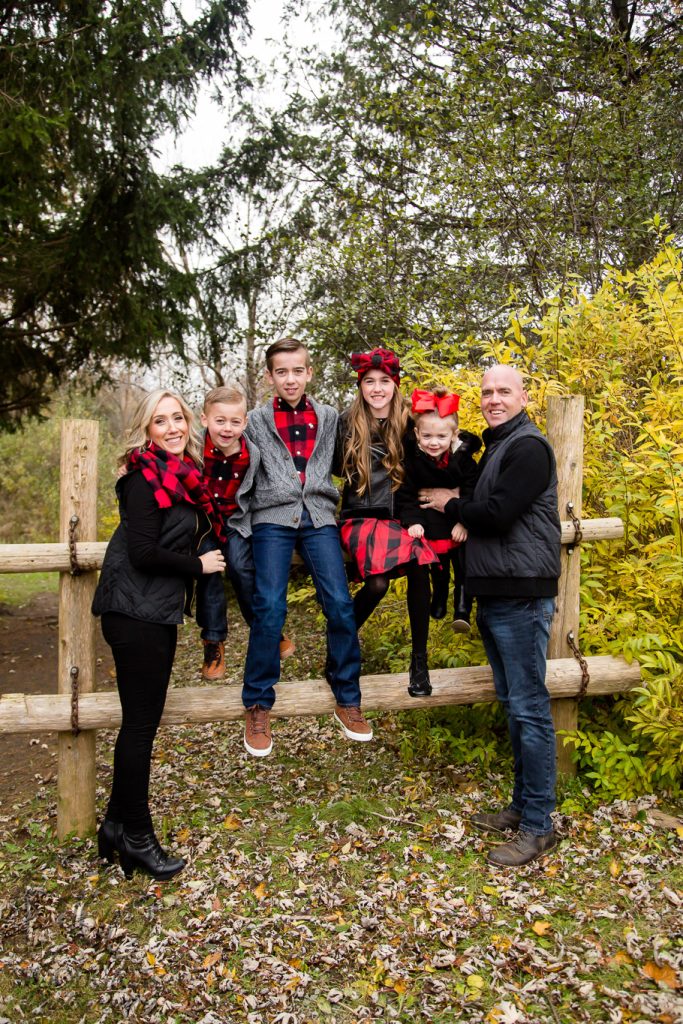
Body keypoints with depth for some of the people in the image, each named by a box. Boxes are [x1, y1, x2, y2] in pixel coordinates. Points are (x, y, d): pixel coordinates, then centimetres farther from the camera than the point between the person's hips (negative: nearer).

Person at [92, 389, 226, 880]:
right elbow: (143, 552, -19)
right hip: (136, 613, -9)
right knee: (141, 723, 0)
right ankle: (134, 834, 14)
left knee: (142, 720, 15)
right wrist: (199, 564, -10)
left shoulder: (182, 474, 14)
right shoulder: (146, 477, -13)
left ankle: (118, 823, 28)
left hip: (157, 612, 9)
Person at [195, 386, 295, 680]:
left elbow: (252, 493, 4)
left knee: (240, 564, -19)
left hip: (235, 520, 1)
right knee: (208, 565, -20)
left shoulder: (251, 454, -11)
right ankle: (214, 640, -3)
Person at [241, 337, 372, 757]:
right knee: (269, 608, -11)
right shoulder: (257, 421, 10)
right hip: (273, 519, -1)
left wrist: (318, 493, 9)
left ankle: (348, 699, 9)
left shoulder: (329, 417, 14)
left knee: (340, 604, -7)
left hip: (318, 517, 2)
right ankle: (258, 706, 3)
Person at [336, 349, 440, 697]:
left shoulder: (408, 422, 5)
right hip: (361, 517, -1)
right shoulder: (347, 423, 2)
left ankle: (419, 659, -11)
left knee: (418, 567, -27)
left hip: (400, 517, 2)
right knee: (378, 581, -27)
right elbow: (337, 469, 11)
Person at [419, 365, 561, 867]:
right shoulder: (496, 446, 19)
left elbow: (498, 515, -21)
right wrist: (459, 509, 5)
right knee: (513, 704, 16)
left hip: (522, 595, -10)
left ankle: (538, 826, 8)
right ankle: (522, 806, 28)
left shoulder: (528, 447, -12)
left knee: (529, 708, -3)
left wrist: (451, 505, -6)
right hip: (496, 595, 10)